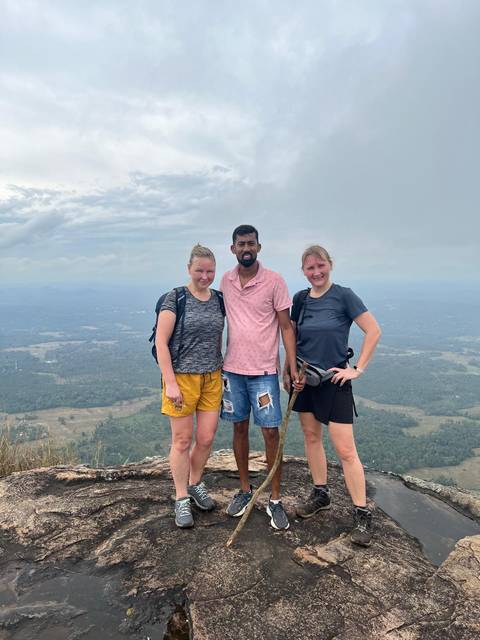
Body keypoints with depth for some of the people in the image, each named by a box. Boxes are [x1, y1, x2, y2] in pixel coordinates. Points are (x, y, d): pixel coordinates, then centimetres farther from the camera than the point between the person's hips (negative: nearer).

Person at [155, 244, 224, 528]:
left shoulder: (218, 300, 7)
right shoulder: (175, 299, -8)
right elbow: (161, 342, -10)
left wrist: (220, 373, 13)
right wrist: (170, 383, -14)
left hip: (212, 379, 4)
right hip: (182, 377, -4)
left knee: (206, 439, 10)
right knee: (182, 440, 7)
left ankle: (195, 484, 36)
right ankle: (182, 499, 25)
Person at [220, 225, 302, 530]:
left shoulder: (274, 281, -7)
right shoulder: (226, 281, 5)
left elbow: (286, 326, -6)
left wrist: (293, 368, -12)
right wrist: (219, 361, 12)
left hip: (264, 370, -4)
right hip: (232, 368, 4)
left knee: (271, 433, 1)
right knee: (240, 428, 13)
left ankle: (275, 500, 16)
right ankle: (245, 490, 30)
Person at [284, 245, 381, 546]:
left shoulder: (344, 295, -10)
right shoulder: (300, 299, 5)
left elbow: (373, 331, -11)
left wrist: (358, 369, -12)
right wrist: (287, 371, 9)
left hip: (333, 380, -5)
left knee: (346, 450, -3)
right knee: (311, 436, 16)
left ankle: (362, 514, 12)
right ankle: (321, 494, 34)